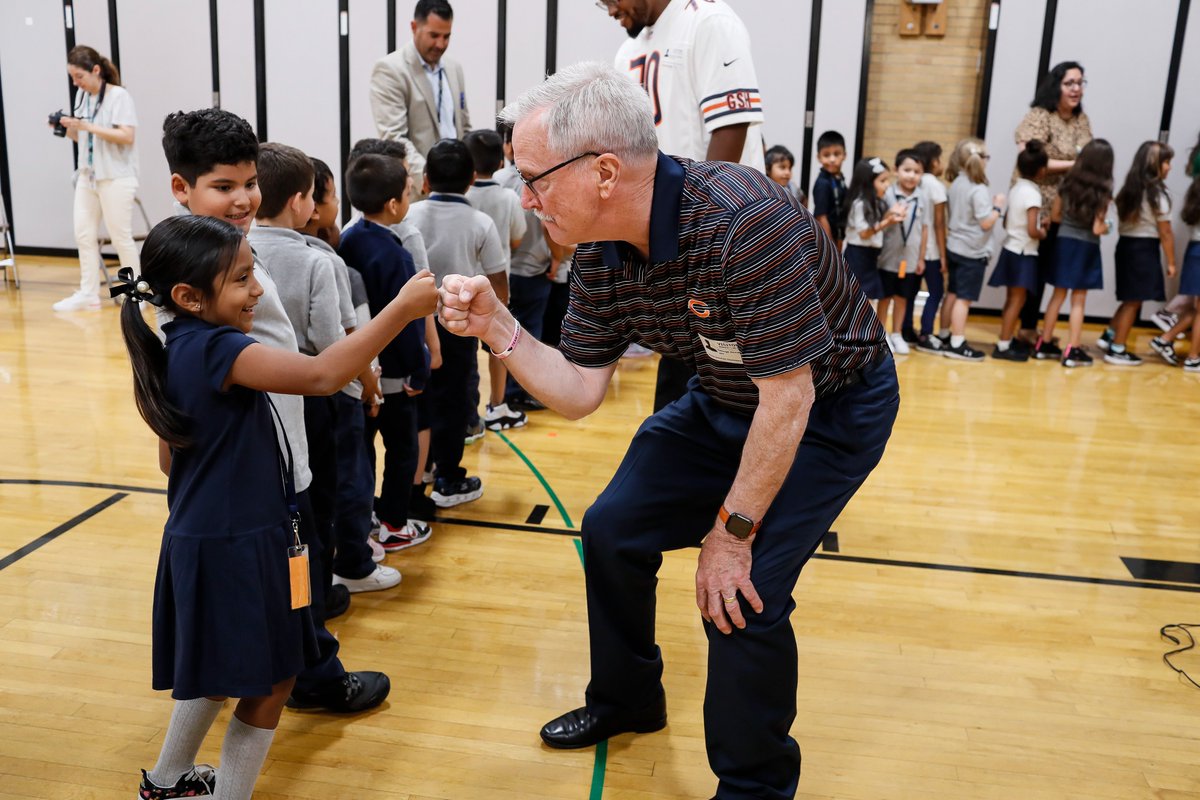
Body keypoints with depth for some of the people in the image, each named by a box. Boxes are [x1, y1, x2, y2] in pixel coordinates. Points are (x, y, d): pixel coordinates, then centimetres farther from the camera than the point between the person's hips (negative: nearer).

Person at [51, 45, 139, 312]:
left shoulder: (119, 96, -9)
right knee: (84, 234, 6)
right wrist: (68, 128, -3)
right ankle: (88, 293, 12)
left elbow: (127, 136, -19)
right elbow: (81, 137, 17)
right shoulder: (82, 95, 10)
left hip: (116, 178, -7)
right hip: (87, 175, 7)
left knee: (121, 236, -1)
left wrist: (88, 126, -21)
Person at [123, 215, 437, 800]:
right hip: (235, 548, -10)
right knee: (270, 681, 7)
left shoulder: (176, 350, 6)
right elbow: (321, 375, -36)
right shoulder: (216, 349, -23)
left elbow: (170, 459, 14)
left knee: (216, 669, 27)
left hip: (203, 537, 10)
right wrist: (402, 310, -34)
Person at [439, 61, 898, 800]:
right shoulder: (601, 254, -12)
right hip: (725, 403, 8)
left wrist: (733, 531, -22)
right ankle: (628, 700, 35)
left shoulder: (743, 221, -35)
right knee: (613, 531, 9)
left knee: (742, 593, -17)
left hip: (830, 407, -7)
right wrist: (498, 328, -19)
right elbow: (579, 392, -5)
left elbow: (787, 396, -30)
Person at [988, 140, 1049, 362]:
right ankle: (1003, 347, -2)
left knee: (1011, 299, 15)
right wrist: (1043, 233, -2)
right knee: (1017, 301, -3)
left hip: (1010, 250, 8)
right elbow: (1032, 231, -24)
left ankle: (1007, 342, 22)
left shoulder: (1015, 189, 7)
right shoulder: (1033, 194, -17)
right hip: (1023, 253, -8)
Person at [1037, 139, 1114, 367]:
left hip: (1064, 241, 4)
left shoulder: (1068, 182, -2)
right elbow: (1097, 229, -14)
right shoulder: (1103, 190, -12)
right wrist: (1106, 226, 6)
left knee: (1058, 295, 13)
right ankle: (1072, 351, 6)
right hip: (1086, 247, -4)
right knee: (1078, 300, 3)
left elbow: (1055, 215, 5)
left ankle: (1044, 344, 17)